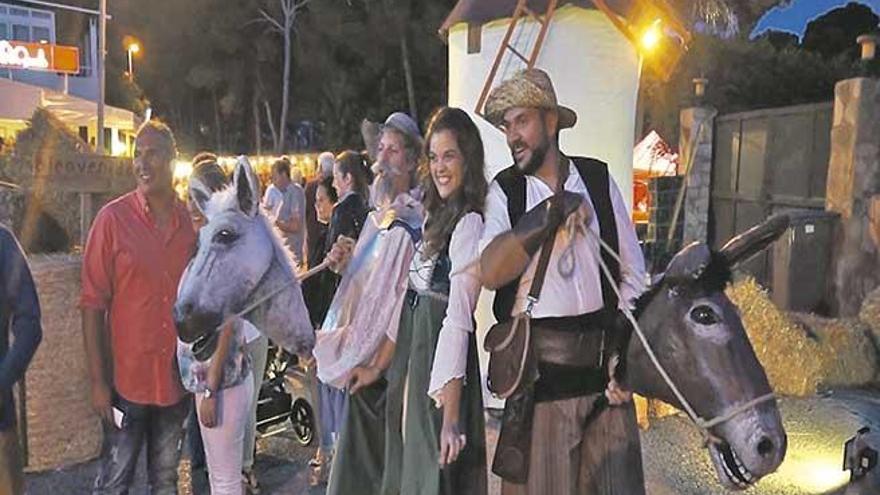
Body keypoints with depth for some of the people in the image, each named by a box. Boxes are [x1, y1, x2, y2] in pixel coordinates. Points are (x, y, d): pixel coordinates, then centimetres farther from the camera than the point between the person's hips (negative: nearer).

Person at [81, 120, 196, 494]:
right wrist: (98, 380, -11)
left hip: (177, 377, 3)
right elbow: (92, 304, -8)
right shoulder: (113, 218, -9)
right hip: (127, 377, -3)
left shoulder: (192, 220, 0)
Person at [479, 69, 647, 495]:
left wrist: (622, 354, -3)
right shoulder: (504, 192, 1)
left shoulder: (599, 180, 6)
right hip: (536, 369, -1)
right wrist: (554, 210, -14)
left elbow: (633, 273, 7)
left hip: (602, 365, 2)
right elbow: (491, 273, -17)